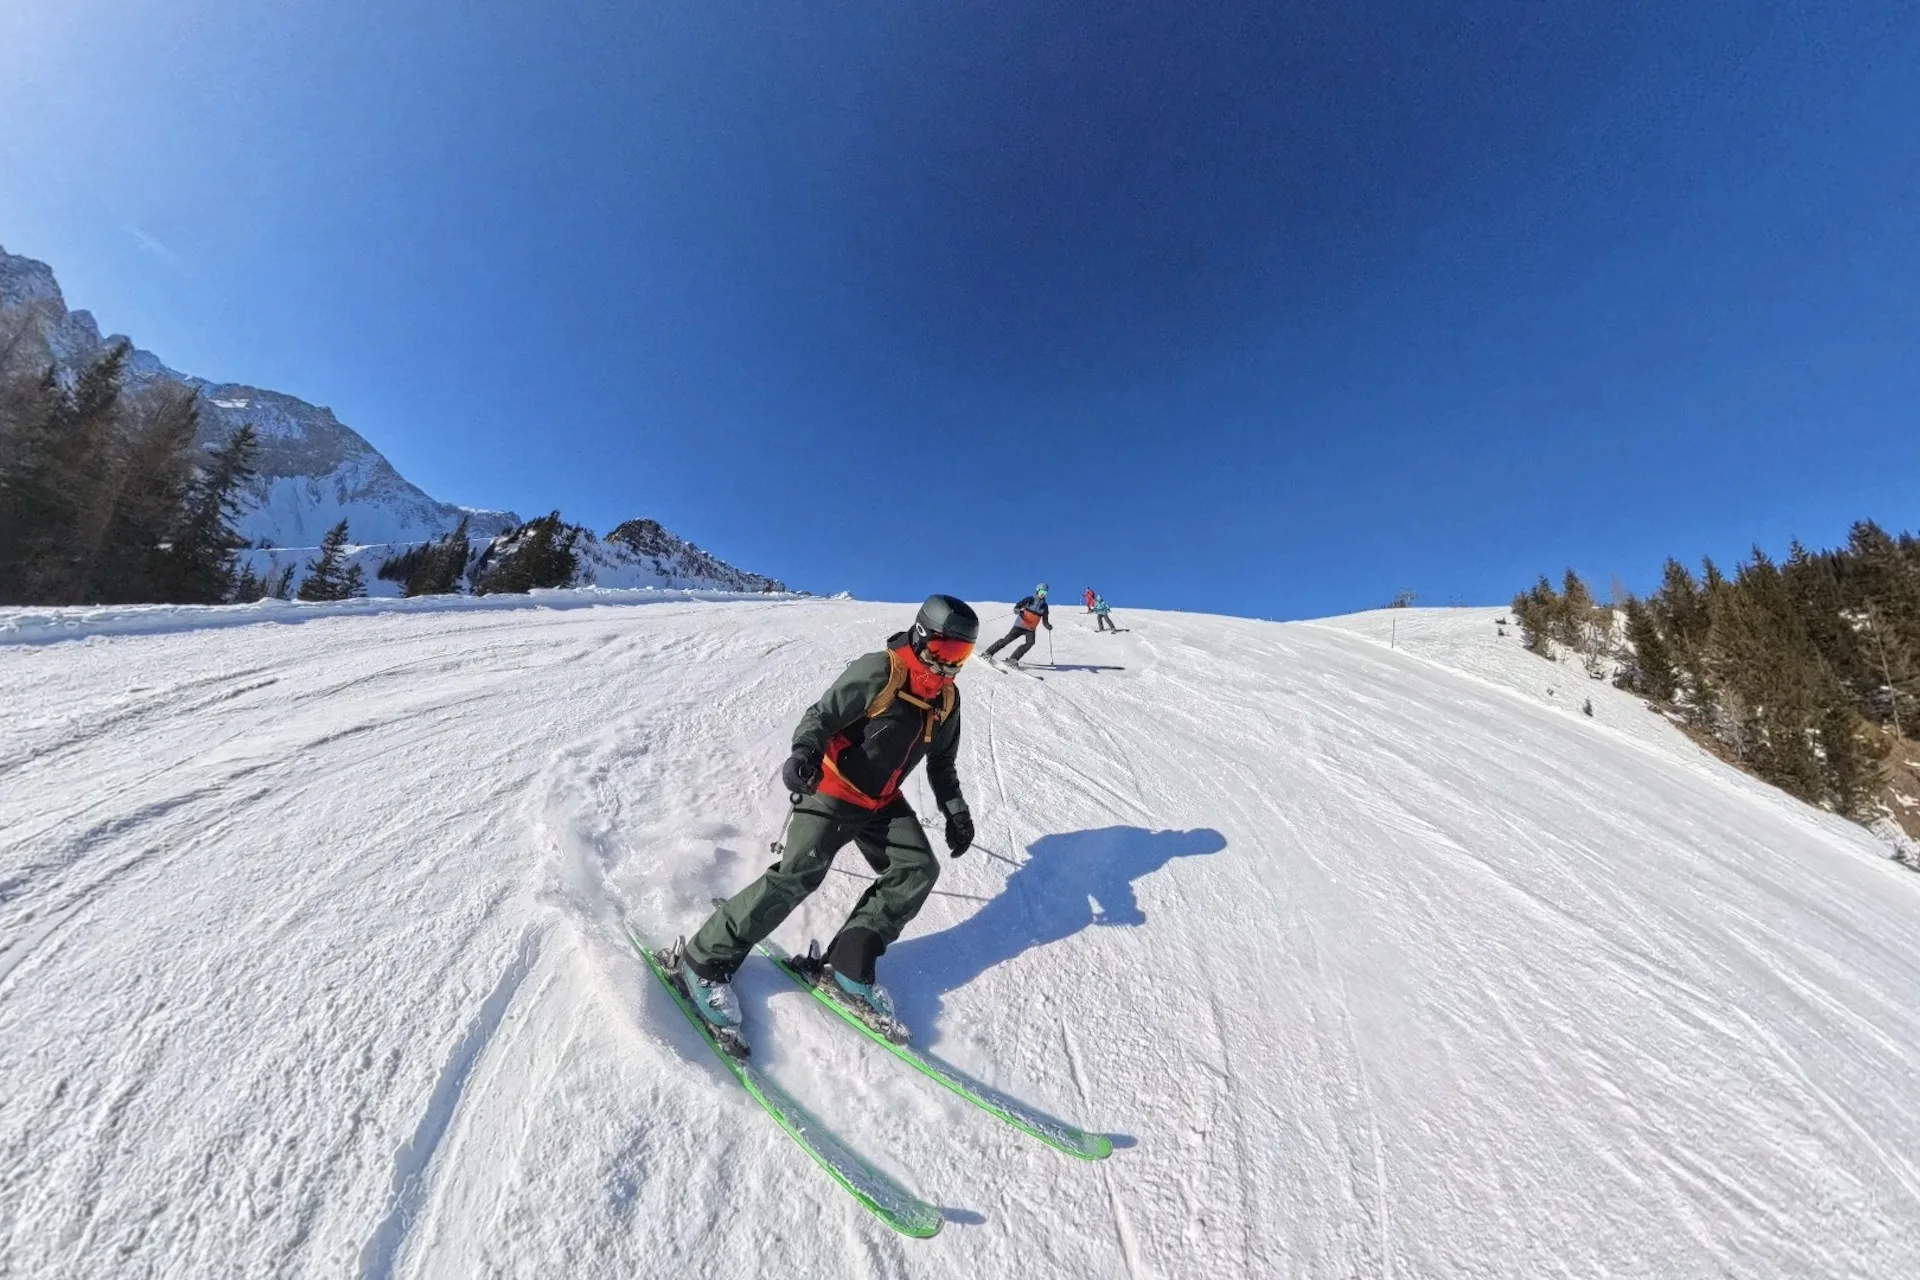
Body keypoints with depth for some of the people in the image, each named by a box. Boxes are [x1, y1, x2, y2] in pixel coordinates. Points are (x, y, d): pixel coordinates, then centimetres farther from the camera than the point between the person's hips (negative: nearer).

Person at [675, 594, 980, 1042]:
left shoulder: (947, 698, 3)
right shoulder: (879, 671, -18)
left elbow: (943, 763, 14)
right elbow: (824, 714, -18)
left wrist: (955, 811, 6)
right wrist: (804, 752, -37)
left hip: (882, 803, 7)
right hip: (832, 791, -7)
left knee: (917, 870, -6)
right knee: (798, 874, -18)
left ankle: (847, 969, 3)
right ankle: (706, 960, 1)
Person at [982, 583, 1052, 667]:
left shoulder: (1044, 606, 6)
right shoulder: (1029, 599, -3)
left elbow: (1045, 621, 10)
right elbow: (1016, 607, -5)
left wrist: (1048, 626, -11)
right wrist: (1017, 611, -28)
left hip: (1030, 629, 3)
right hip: (1020, 625, -3)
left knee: (1030, 642, -23)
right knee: (1007, 639, -12)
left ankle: (1012, 659, -20)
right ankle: (988, 653, -1)